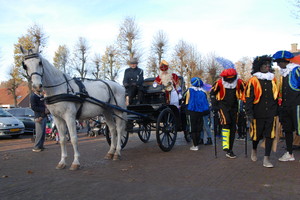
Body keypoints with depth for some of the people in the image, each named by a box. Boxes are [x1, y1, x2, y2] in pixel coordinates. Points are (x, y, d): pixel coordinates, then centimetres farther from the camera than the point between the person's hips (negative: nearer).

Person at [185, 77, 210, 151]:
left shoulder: (190, 90, -2)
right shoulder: (203, 92, 6)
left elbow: (187, 102, 0)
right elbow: (205, 102, 9)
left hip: (191, 111, -3)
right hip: (200, 112, 4)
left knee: (192, 129, 1)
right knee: (198, 129, 12)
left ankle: (195, 146, -2)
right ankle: (197, 144, 16)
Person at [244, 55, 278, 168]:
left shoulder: (273, 79, 11)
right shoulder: (253, 80, -2)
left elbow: (276, 95, 19)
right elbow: (248, 98, -5)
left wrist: (277, 110, 17)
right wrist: (249, 113, -11)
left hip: (271, 113, 3)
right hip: (258, 113, -3)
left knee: (270, 135, -2)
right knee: (257, 134, 8)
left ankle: (266, 159, 3)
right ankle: (254, 150, 38)